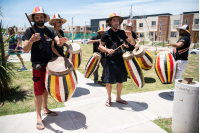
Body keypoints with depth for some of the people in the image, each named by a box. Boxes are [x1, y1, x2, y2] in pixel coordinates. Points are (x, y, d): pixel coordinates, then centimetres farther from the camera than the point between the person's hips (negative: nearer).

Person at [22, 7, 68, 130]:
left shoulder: (50, 30, 6)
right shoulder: (30, 31, -6)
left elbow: (59, 43, -6)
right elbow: (26, 50, -15)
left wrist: (62, 41, -30)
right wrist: (31, 40, -35)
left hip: (50, 63, 5)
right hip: (38, 65, -4)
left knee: (46, 88, 17)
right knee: (39, 91, -1)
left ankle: (45, 109, 34)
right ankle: (39, 117, 12)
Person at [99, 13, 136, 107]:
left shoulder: (122, 33, 9)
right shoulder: (106, 34, -1)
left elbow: (133, 43, 9)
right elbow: (100, 47, 0)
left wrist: (130, 36, -11)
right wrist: (107, 50, -19)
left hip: (120, 60, 4)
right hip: (110, 61, -3)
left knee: (120, 81, 12)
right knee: (109, 81, 3)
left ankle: (118, 98, 31)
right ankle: (109, 99, 24)